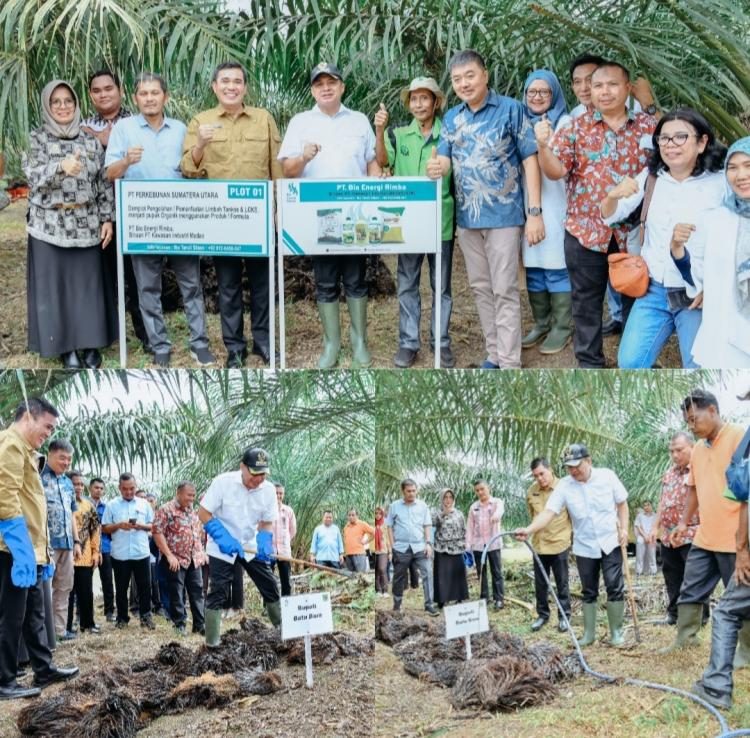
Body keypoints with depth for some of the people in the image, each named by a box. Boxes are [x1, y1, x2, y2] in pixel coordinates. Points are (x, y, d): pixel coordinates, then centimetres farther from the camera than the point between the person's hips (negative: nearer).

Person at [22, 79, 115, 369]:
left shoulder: (91, 141, 8)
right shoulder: (37, 139, 0)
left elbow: (104, 182, 9)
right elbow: (33, 176, -14)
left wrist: (107, 219, 1)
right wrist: (61, 167, -32)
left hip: (87, 225, 2)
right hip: (50, 225, -2)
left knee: (89, 283, 3)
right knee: (55, 285, 1)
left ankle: (91, 344, 14)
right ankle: (66, 346, 10)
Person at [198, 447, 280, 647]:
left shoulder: (268, 489, -9)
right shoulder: (223, 482, -20)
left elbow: (267, 523, 0)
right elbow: (203, 513, -15)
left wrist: (264, 544, -20)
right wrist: (224, 538, -26)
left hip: (251, 546, 4)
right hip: (222, 548, -4)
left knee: (270, 586, 4)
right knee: (217, 593, -8)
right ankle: (212, 644, -6)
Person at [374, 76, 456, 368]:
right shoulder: (399, 135, 4)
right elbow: (382, 161, -11)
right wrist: (379, 132, -24)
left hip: (441, 221, -1)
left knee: (441, 286, 8)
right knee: (407, 285, 8)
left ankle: (441, 342, 18)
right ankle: (408, 342, 15)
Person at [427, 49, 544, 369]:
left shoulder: (511, 109, -6)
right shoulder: (451, 118, 9)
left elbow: (530, 160, -7)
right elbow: (444, 160, 5)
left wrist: (535, 212, -13)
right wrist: (437, 167, -22)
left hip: (503, 215, -5)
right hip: (466, 217, 6)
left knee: (504, 290, -4)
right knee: (481, 288, 12)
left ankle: (510, 364, 1)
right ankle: (495, 354, 24)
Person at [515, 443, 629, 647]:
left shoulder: (607, 476, -9)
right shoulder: (564, 486, -9)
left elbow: (622, 503, 3)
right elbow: (548, 513, -17)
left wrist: (624, 528, -7)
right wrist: (528, 530, -33)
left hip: (610, 543, -1)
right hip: (584, 547, 1)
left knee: (615, 587, -4)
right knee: (589, 592, 9)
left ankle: (616, 632, 8)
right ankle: (589, 634, 19)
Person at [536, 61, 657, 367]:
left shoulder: (649, 126, 2)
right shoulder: (576, 127, 1)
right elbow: (555, 171, -7)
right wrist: (543, 144, -24)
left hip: (634, 232, 0)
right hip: (586, 230, 0)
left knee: (636, 297, 10)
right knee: (586, 301, 9)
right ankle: (589, 363, 21)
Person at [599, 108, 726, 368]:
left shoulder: (720, 184, -8)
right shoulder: (651, 176, 4)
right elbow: (610, 216, 4)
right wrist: (613, 195, -19)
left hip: (699, 295, -3)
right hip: (654, 290, 3)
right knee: (630, 363, -7)